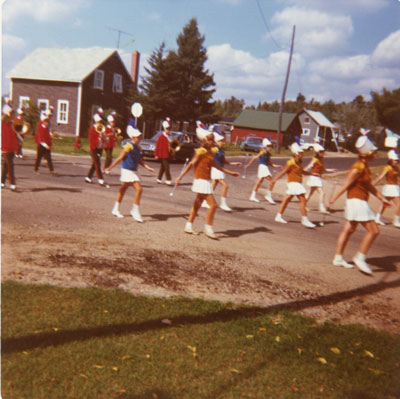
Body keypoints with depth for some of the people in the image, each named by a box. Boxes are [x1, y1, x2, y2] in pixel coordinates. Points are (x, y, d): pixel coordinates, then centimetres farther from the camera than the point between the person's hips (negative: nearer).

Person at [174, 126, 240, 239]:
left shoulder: (210, 152, 12)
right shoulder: (200, 151, -12)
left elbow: (215, 165, 23)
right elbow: (191, 164, -15)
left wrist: (230, 172, 27)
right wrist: (180, 177, -19)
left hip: (207, 181, 9)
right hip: (201, 181, -9)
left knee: (197, 204, 14)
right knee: (213, 205, -11)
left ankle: (189, 226, 23)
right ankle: (208, 228, -2)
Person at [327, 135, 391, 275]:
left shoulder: (365, 166, 12)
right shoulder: (358, 167, -18)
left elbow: (369, 185, 20)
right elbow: (346, 185, -17)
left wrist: (382, 198, 22)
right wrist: (332, 200, -14)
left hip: (360, 202, 10)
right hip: (357, 201, -10)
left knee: (348, 230, 12)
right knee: (374, 231, -6)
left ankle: (338, 258, 19)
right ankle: (360, 257, 1)